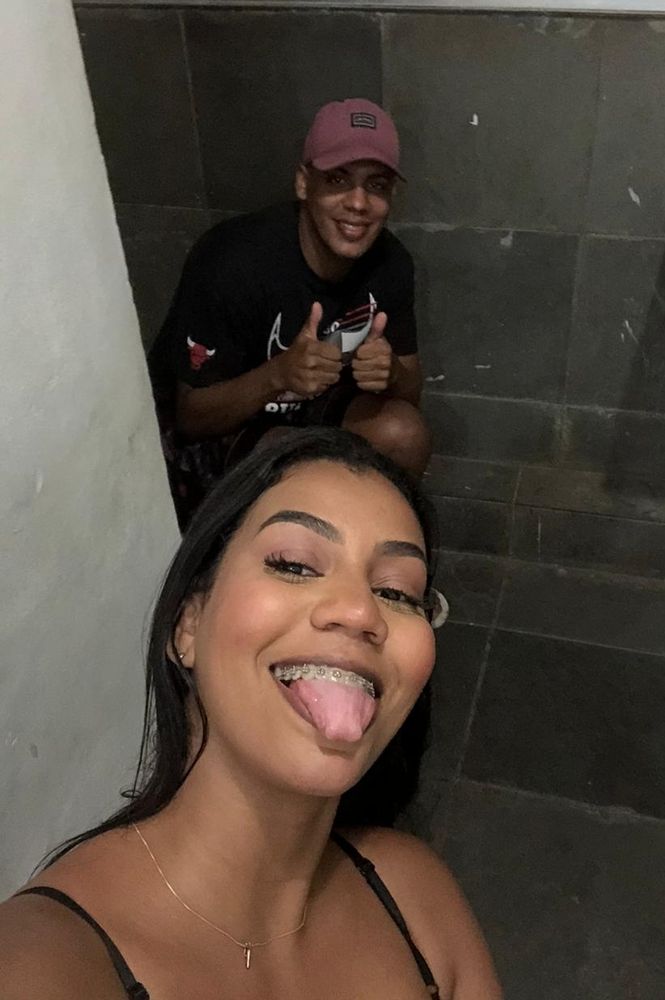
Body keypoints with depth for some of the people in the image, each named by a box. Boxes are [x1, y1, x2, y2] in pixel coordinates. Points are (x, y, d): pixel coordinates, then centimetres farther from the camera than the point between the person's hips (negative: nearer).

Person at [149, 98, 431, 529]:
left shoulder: (390, 263, -12)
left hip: (312, 411, 5)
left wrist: (391, 373, -27)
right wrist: (279, 374, -41)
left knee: (403, 434, -22)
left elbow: (411, 388, -1)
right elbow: (191, 416, -22)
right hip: (214, 428, -5)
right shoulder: (234, 264, -28)